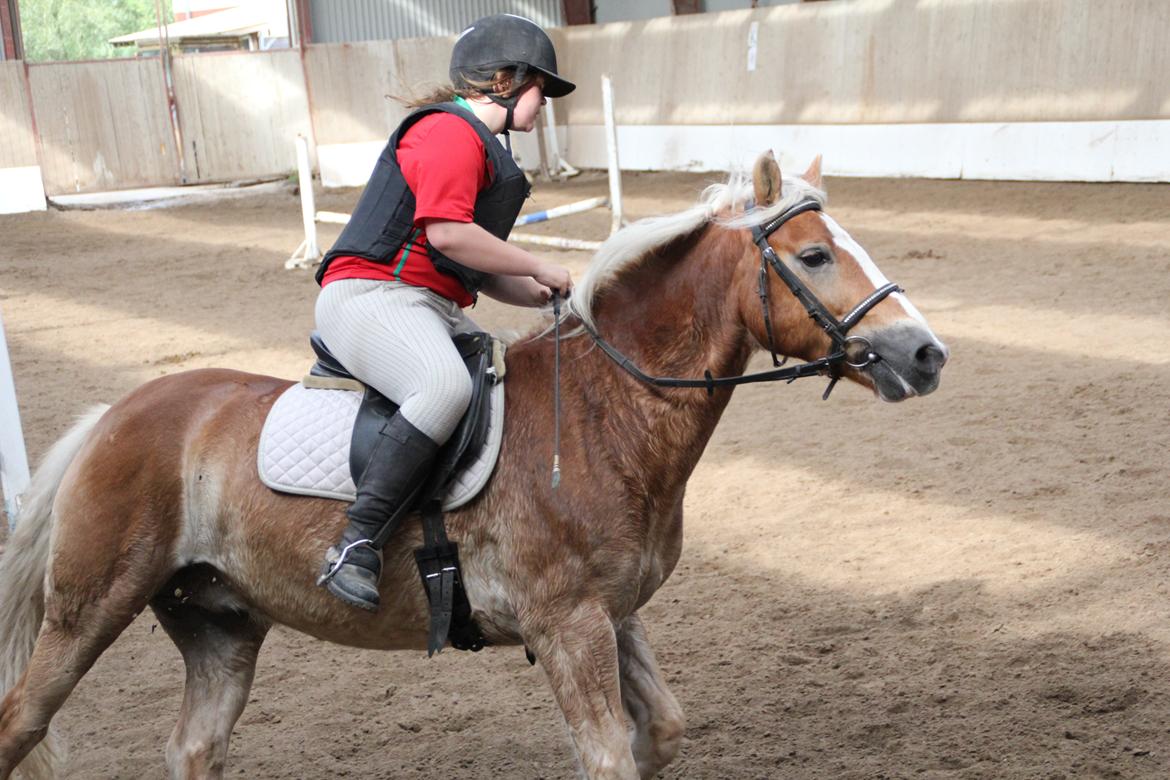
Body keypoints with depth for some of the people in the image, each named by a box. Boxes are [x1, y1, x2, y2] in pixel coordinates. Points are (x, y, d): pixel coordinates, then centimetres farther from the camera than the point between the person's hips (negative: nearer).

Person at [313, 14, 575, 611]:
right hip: (370, 294, -11)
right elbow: (447, 232, -21)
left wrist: (544, 295, 10)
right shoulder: (449, 131, -7)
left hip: (434, 309, 11)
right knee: (447, 385, -36)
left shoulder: (484, 147, 27)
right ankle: (357, 544, -35)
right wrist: (538, 268, -12)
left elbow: (480, 271, 25)